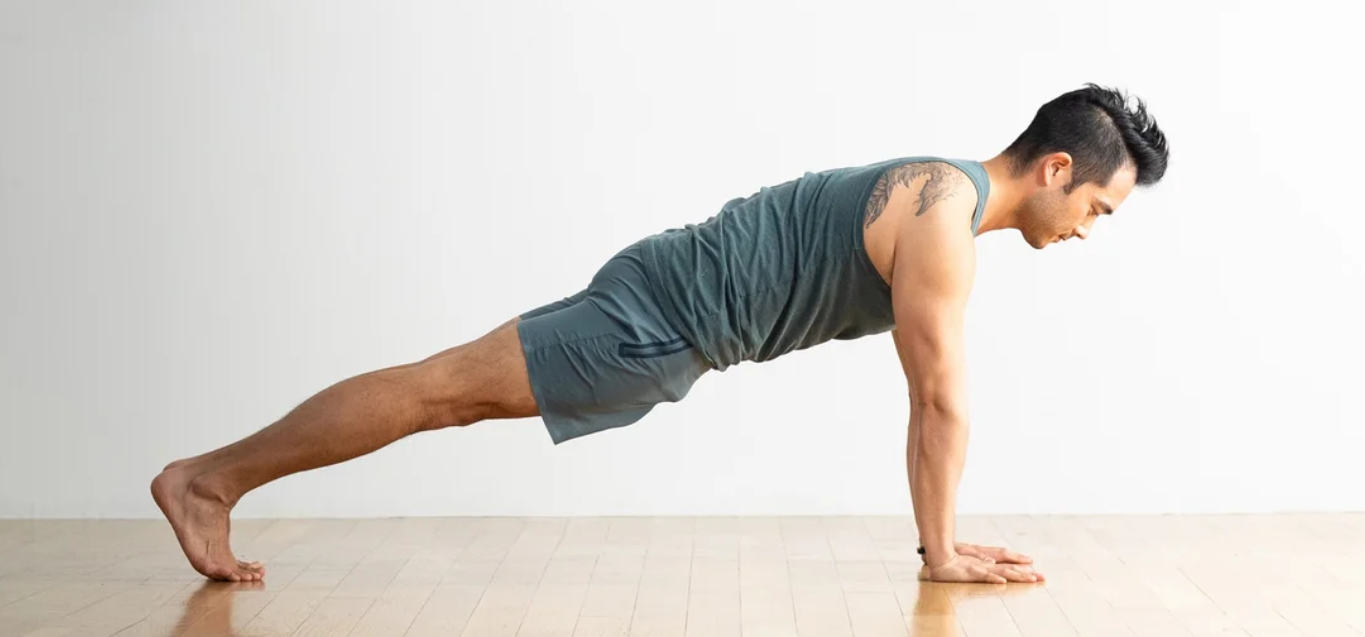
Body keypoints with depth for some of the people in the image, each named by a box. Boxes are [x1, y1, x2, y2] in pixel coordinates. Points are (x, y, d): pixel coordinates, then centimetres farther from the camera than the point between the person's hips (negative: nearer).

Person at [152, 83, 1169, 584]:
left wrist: (940, 533, 19)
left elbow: (933, 396, 19)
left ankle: (215, 482, 21)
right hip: (671, 310, -9)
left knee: (457, 395, 12)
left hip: (674, 307, 9)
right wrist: (942, 552, -9)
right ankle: (208, 476, 3)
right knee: (444, 390, -6)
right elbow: (943, 399, -17)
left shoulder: (943, 199, 14)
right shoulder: (948, 215, -17)